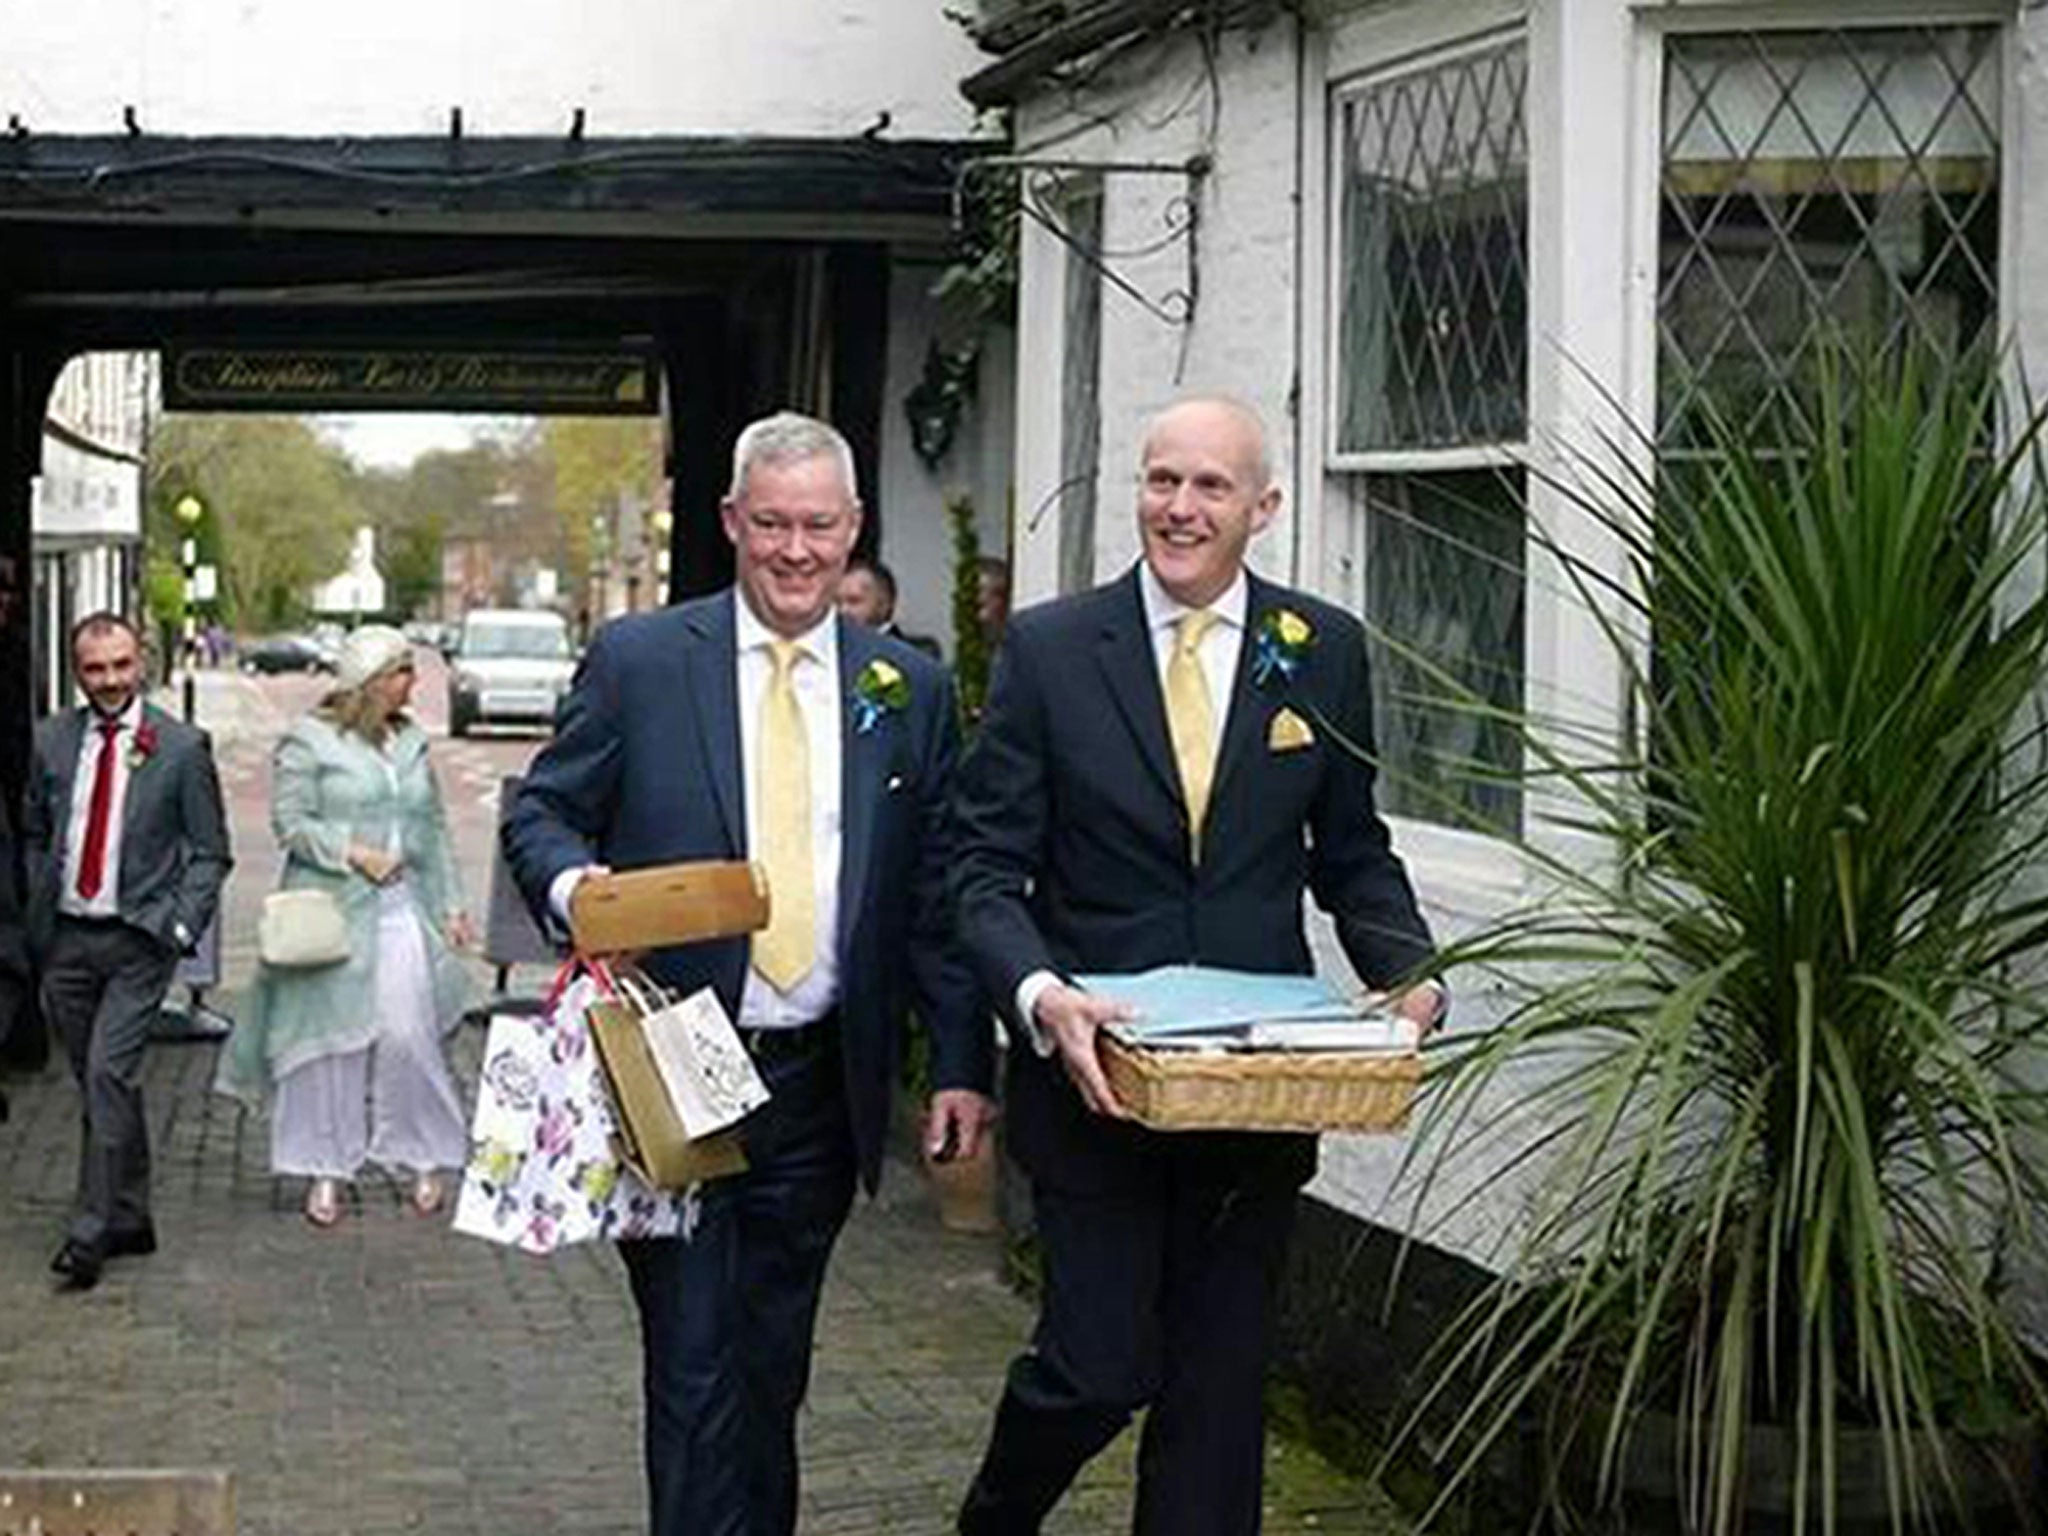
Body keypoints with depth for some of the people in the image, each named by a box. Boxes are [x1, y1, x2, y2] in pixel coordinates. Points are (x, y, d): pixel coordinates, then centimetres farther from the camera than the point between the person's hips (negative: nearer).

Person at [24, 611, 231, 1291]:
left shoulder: (181, 747, -4)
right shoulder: (50, 742, 5)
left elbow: (210, 852, 1)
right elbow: (33, 836, 16)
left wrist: (180, 926, -11)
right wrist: (34, 922, 7)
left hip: (138, 939, -4)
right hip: (65, 938, 4)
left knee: (109, 1075, -13)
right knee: (99, 1083, 11)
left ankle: (89, 1235, -9)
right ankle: (131, 1220, 24)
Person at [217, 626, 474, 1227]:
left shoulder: (412, 742, 14)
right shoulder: (308, 740, -2)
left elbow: (434, 828, 18)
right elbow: (290, 821, -6)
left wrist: (451, 905, 13)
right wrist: (353, 852, -16)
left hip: (403, 908, 4)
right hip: (331, 912, -4)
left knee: (410, 1035, -4)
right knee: (329, 1036, 0)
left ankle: (425, 1159, 9)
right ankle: (324, 1169, 10)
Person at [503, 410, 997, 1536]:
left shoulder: (910, 690, 8)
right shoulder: (638, 660, 1)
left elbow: (941, 892, 9)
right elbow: (540, 812, 5)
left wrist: (963, 1065, 4)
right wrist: (573, 885, -18)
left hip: (819, 1089, 3)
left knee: (772, 1371, 11)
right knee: (695, 1369, -4)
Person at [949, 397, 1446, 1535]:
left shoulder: (1326, 651, 4)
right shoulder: (1049, 649, -3)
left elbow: (1352, 853, 12)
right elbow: (990, 868, -4)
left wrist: (1408, 973, -7)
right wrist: (1039, 993, -22)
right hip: (1093, 1070, -2)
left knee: (1222, 1379, 8)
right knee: (1100, 1368, -2)